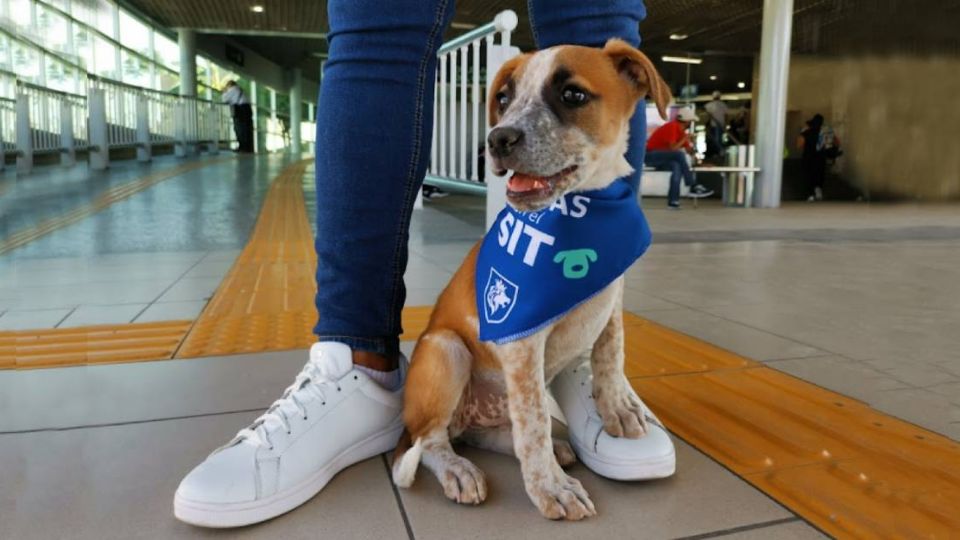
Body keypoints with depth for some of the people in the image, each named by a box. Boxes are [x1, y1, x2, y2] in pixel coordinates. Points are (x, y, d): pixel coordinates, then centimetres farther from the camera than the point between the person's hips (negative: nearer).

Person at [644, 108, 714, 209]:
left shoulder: (681, 131, 10)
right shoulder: (672, 127, -15)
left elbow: (688, 149, 12)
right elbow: (672, 148, -22)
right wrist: (685, 139, -12)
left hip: (661, 159, 8)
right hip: (651, 155, -8)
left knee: (677, 166, -23)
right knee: (679, 154, -27)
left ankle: (673, 201, -27)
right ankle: (694, 187, -22)